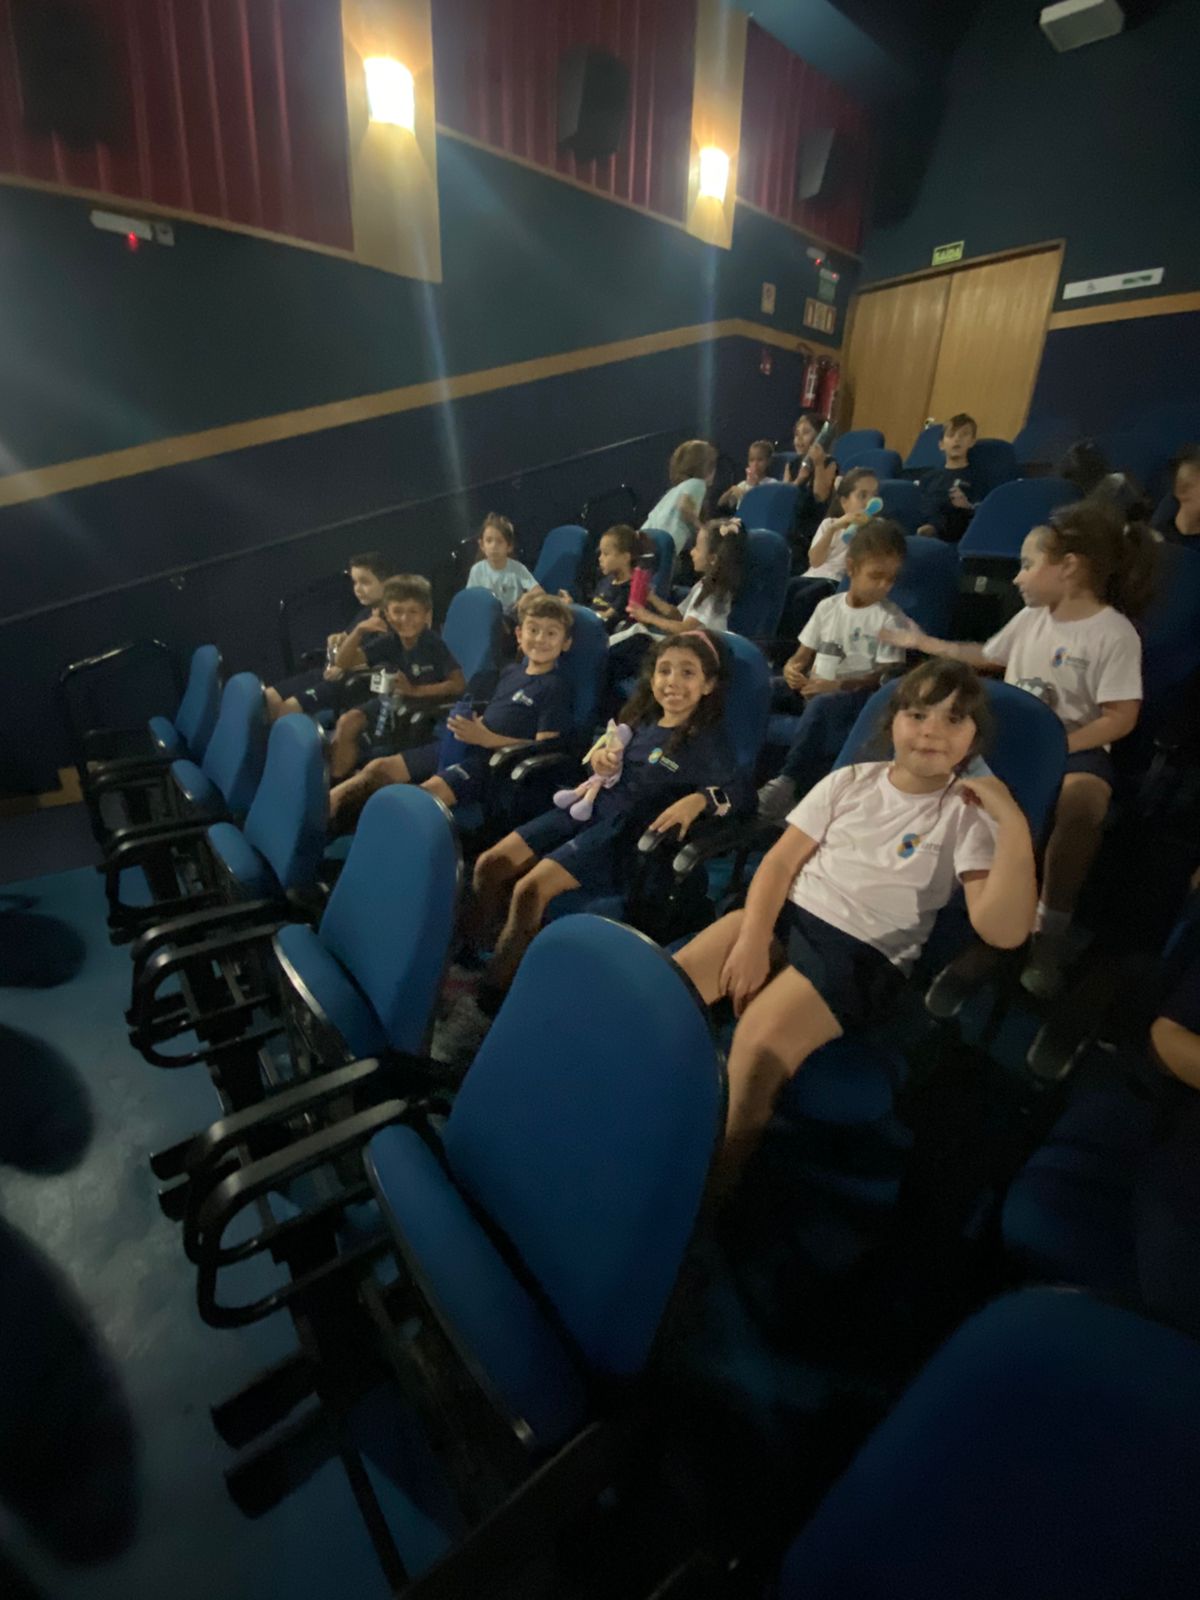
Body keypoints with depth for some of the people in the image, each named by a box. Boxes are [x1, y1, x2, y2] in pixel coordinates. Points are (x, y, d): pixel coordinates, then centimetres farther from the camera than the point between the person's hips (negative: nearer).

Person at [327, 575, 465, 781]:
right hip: (390, 703, 5)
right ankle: (335, 782, 0)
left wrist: (415, 690, -22)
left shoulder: (434, 645, -13)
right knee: (348, 721, -13)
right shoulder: (388, 642, 1)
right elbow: (343, 662, 1)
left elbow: (459, 684, -20)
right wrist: (359, 630, -15)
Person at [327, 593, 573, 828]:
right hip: (462, 745, 8)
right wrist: (468, 724, 2)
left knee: (429, 790, -32)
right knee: (379, 767, -1)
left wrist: (486, 738, -19)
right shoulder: (510, 672, 18)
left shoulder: (556, 687, -5)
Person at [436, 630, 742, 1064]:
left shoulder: (708, 740, -5)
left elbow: (735, 794, -5)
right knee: (491, 863, -6)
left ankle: (485, 1005, -12)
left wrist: (697, 800, -24)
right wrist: (598, 756, 3)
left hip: (628, 833, -7)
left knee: (531, 888, -25)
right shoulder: (642, 721, 13)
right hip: (590, 808, 7)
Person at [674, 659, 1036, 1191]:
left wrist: (1014, 824, -19)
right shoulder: (850, 781, 10)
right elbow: (779, 863, 5)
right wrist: (753, 939, -10)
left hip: (864, 955, -3)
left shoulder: (969, 816, 0)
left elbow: (1003, 931, -12)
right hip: (785, 916, 4)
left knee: (757, 1049, -29)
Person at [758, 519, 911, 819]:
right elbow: (803, 654, 12)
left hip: (858, 694, -5)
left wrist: (837, 686, -21)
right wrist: (792, 670, -12)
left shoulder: (892, 619, -3)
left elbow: (885, 676, -8)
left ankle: (789, 783, -41)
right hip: (815, 687, 5)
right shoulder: (828, 606, 9)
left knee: (822, 706, -40)